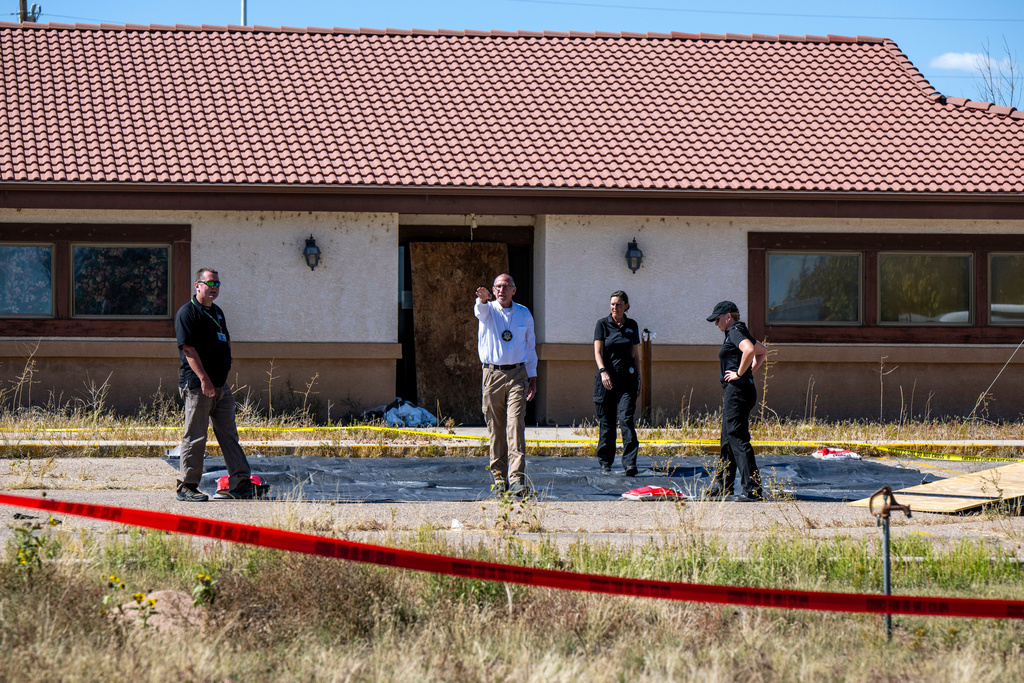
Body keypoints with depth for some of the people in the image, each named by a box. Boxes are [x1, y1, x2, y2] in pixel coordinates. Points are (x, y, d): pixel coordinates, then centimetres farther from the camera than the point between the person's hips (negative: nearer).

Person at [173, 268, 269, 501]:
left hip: (221, 385, 8)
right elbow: (188, 348, -17)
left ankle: (240, 483, 8)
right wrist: (204, 379, -23)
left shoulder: (217, 312, 18)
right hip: (197, 385, -8)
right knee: (195, 437, -4)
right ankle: (187, 486, 2)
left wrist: (226, 363, 16)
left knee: (229, 435, 7)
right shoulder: (187, 313, -9)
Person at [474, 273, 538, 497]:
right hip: (492, 375, 0)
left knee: (516, 424, -12)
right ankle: (499, 476, 14)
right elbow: (480, 310, -22)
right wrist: (482, 298, -46)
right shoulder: (488, 309, 4)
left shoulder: (524, 314, 11)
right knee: (495, 428, 2)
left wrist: (532, 378, 15)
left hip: (517, 374, 0)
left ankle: (517, 479, -19)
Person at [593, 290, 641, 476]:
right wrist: (603, 371, -24)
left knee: (626, 418, -11)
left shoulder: (632, 326, 10)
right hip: (607, 376, -1)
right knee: (606, 421, 2)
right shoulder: (603, 324, 1)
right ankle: (605, 462, 14)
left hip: (627, 377, 1)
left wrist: (638, 378, 11)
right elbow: (597, 351, -8)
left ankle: (630, 464, -16)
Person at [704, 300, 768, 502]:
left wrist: (740, 373, -20)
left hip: (737, 390, -11)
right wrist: (750, 372, 21)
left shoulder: (735, 332, -11)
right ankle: (721, 488, 24)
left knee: (738, 440, -12)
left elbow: (749, 350, -31)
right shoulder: (738, 332, 19)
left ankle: (753, 490, -15)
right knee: (728, 440, 16)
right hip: (734, 392, 11)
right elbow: (763, 351, 32)